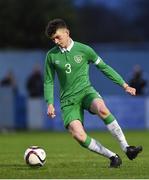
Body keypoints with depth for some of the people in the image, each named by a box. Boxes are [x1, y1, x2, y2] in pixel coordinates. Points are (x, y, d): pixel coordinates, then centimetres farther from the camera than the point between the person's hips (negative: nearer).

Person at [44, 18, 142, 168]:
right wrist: (50, 103, -2)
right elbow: (48, 82, 11)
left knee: (102, 109, -36)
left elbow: (104, 67, 9)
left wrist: (124, 85, 7)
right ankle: (112, 156, -10)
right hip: (68, 100, 1)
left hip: (86, 91, -1)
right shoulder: (51, 55, 3)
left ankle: (126, 147, -28)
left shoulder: (83, 49, 0)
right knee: (78, 135, -24)